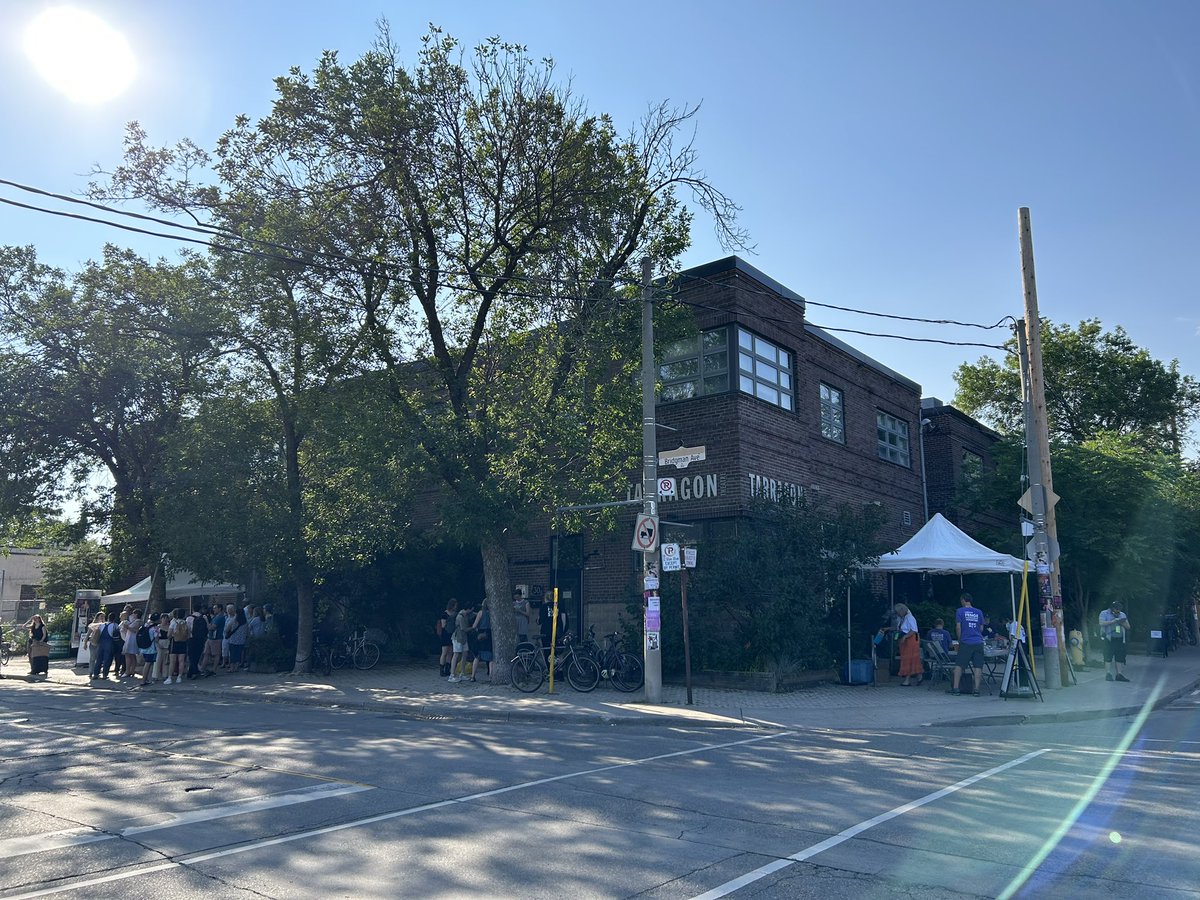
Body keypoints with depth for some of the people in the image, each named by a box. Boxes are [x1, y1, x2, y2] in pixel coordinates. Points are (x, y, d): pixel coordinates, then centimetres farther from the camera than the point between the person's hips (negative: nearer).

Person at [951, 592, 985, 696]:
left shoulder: (960, 611, 0)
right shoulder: (979, 612, 10)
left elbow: (958, 627, -3)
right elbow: (981, 628, 14)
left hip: (965, 642, -3)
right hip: (978, 642, 3)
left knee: (959, 665, 3)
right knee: (978, 666, 3)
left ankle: (955, 688, 0)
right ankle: (976, 689, -1)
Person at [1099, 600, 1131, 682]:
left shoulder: (1122, 615, 16)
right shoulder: (1104, 613, 2)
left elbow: (1128, 626, 13)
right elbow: (1101, 623, -13)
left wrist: (1122, 623, -8)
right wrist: (1113, 621, -18)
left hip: (1120, 639, 5)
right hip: (1109, 639, -5)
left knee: (1120, 657, 3)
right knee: (1108, 656, -7)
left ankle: (1118, 674, 9)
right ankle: (1108, 674, -4)